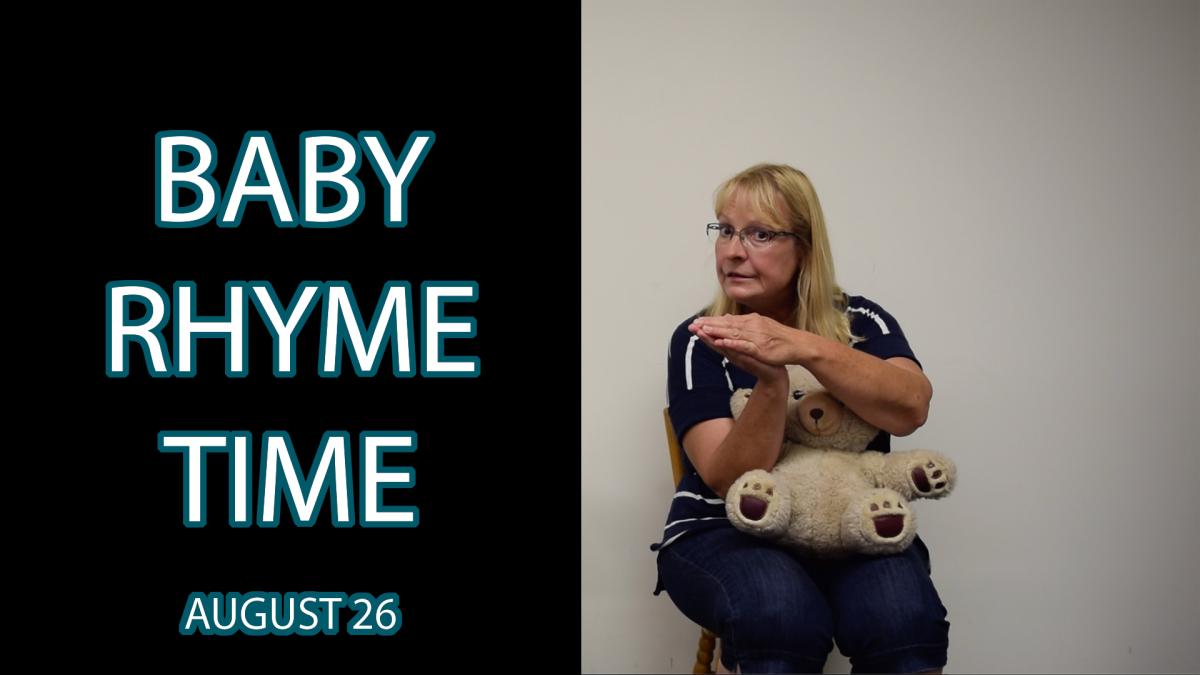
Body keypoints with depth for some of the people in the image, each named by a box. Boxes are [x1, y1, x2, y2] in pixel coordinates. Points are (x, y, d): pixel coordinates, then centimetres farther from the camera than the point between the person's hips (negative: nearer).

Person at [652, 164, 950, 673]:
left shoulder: (860, 322, 3)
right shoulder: (700, 341, -2)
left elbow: (910, 409, -19)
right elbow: (731, 479, -14)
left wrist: (806, 347, -31)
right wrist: (770, 382, -31)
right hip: (725, 531, -1)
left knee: (903, 620, -30)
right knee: (783, 617, -35)